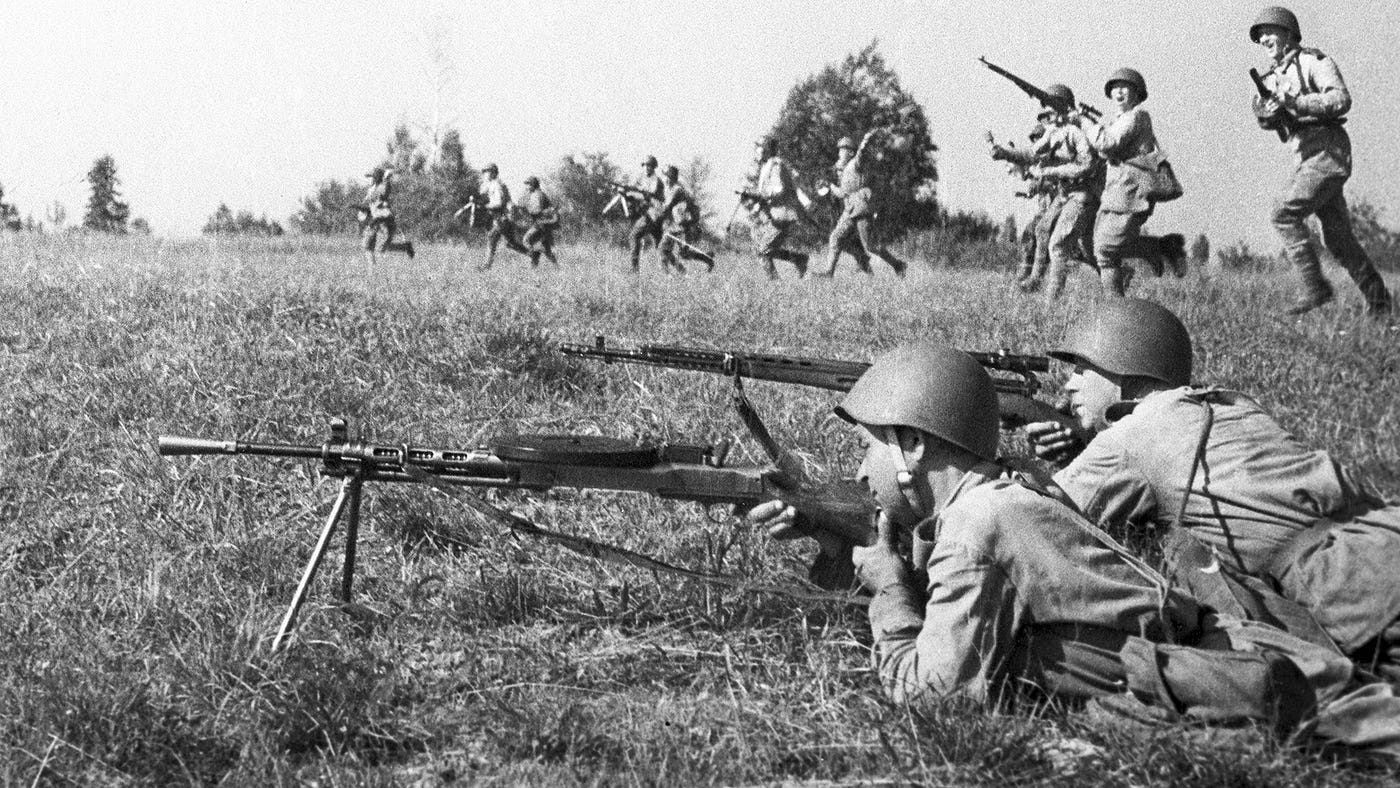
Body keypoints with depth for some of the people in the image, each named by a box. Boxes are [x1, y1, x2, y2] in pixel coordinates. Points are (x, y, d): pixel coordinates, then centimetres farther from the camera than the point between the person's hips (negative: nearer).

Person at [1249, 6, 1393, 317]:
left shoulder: (1313, 62, -5)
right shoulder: (1274, 76, 18)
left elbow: (1341, 99, -17)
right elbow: (1272, 122, 15)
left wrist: (1295, 102, -24)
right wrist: (1265, 114, -8)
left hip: (1328, 152, -8)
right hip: (1305, 158, 8)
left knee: (1285, 213, -19)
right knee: (1337, 237, 7)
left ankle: (1314, 287, -16)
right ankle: (1377, 299, 14)